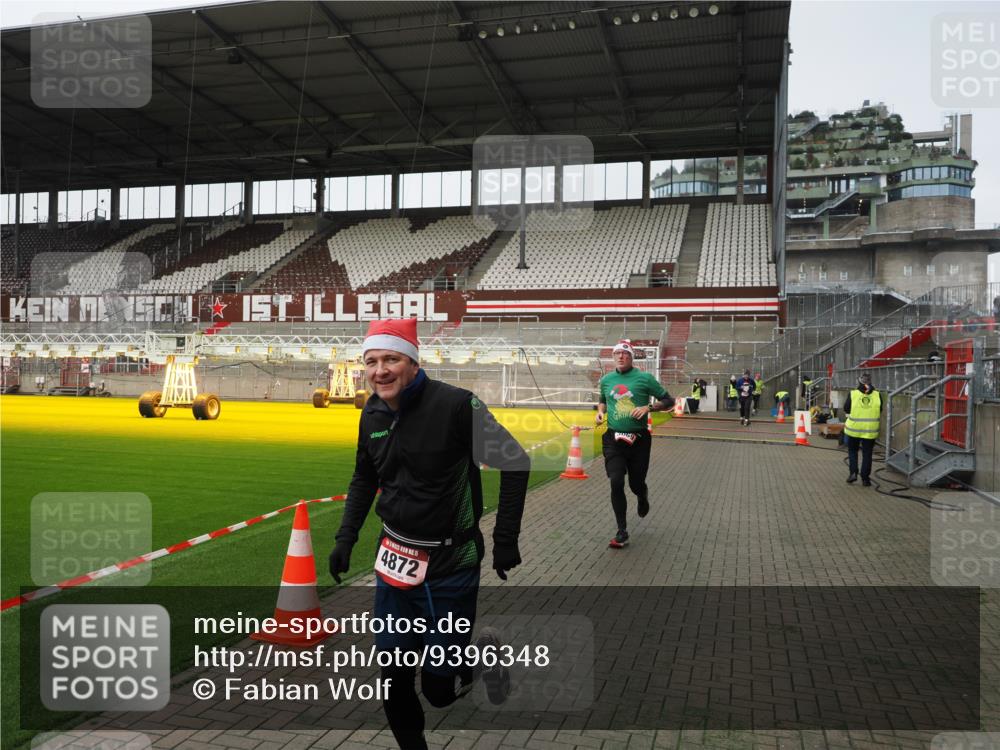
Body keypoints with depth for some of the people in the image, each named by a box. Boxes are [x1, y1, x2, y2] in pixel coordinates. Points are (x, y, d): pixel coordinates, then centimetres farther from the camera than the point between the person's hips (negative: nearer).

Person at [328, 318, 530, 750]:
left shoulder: (456, 404, -18)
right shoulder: (372, 414, 1)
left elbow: (515, 463, -12)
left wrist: (505, 541, -11)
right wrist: (345, 539, 10)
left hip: (451, 565, -5)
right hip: (394, 560, 5)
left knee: (438, 689, 3)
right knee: (393, 678, 11)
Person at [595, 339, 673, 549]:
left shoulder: (644, 378, -4)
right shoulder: (606, 380, 6)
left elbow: (668, 401, 0)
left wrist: (648, 408, -15)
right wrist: (600, 411, 4)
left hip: (638, 439, -2)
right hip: (613, 439, 2)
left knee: (636, 484, 7)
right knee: (616, 483, -9)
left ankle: (643, 496, 49)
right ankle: (622, 532, 3)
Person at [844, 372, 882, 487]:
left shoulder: (852, 394, -8)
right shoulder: (877, 395, -3)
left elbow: (846, 410, -1)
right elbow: (880, 414, 6)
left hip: (854, 429, -1)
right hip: (871, 430, 1)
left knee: (852, 451, 17)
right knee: (867, 454, 9)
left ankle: (853, 472, 5)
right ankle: (865, 478, 11)